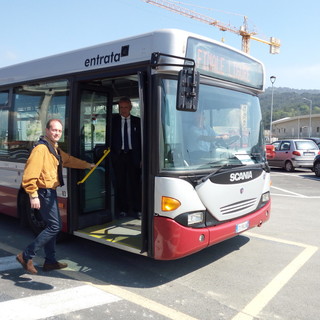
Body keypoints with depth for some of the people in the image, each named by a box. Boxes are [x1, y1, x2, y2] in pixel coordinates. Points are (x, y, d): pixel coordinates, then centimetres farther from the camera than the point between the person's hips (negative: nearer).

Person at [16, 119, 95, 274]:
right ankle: (26, 256, 1)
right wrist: (33, 196, -25)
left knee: (52, 226, 15)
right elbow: (30, 174, -24)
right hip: (44, 192, -10)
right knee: (55, 226, -8)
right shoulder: (41, 148, -17)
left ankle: (50, 261, 26)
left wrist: (88, 165, 35)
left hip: (50, 192, 10)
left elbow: (69, 160, 30)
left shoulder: (55, 149, 14)